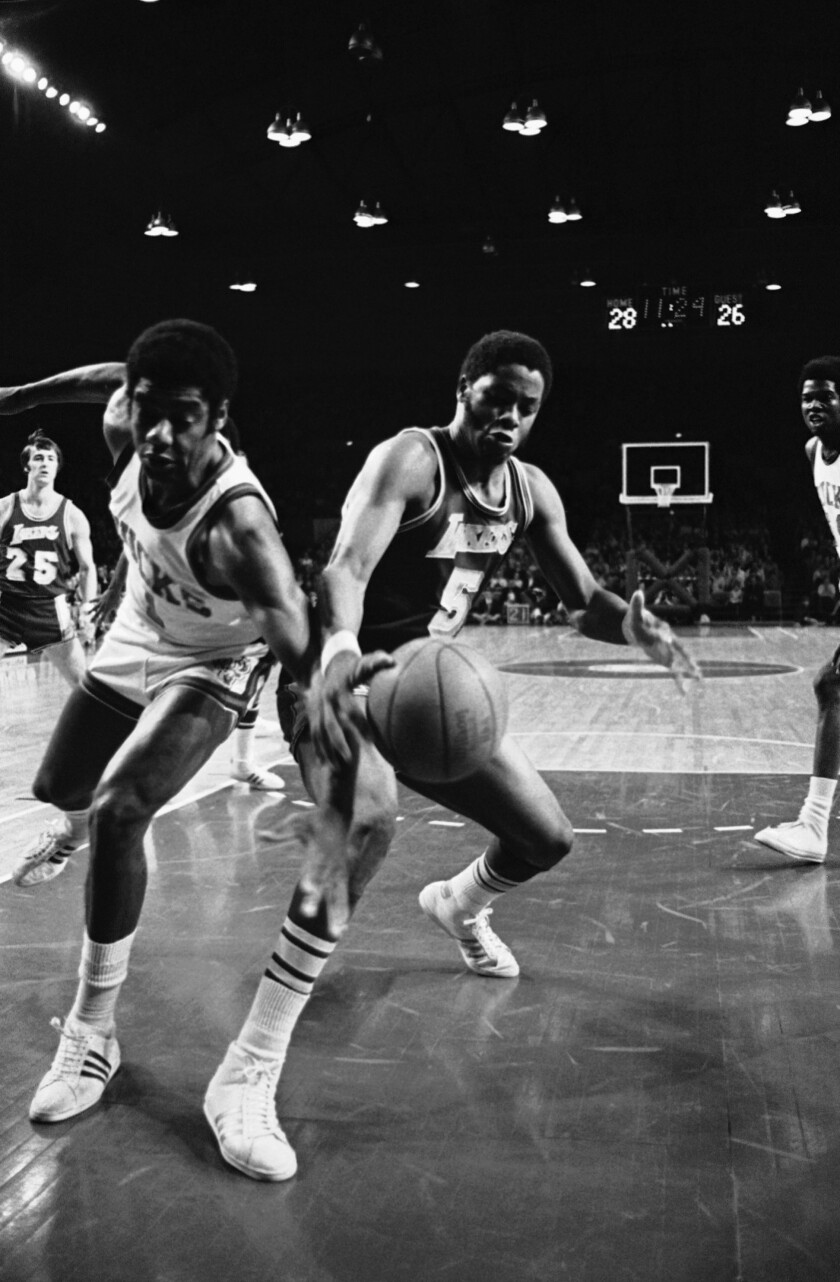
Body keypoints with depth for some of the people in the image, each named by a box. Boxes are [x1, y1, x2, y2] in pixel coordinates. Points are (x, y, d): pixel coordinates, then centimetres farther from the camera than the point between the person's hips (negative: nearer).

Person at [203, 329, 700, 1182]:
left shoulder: (532, 492, 3)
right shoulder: (411, 459, -19)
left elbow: (581, 602, 6)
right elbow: (344, 570, -35)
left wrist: (633, 624, -17)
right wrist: (338, 657, -57)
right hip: (344, 675, -7)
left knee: (546, 837, 10)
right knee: (368, 815, -38)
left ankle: (458, 906, 49)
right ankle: (245, 1076, -32)